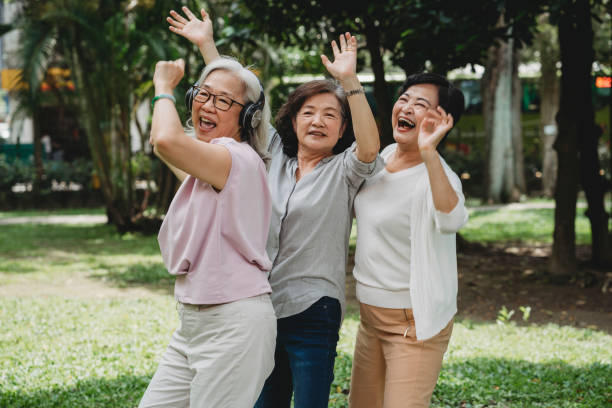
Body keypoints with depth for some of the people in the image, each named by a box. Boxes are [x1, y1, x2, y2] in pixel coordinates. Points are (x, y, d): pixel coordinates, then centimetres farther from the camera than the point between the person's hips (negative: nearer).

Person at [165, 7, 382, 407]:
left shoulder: (344, 170, -3)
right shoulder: (274, 155, 10)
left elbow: (369, 148, -25)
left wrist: (349, 80, -33)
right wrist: (206, 44, 11)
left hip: (312, 312, -5)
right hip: (261, 307, 5)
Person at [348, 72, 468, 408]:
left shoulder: (436, 174, -19)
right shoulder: (386, 154, 6)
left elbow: (451, 220, -43)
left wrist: (428, 153, -48)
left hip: (415, 321, -8)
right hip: (371, 315, 8)